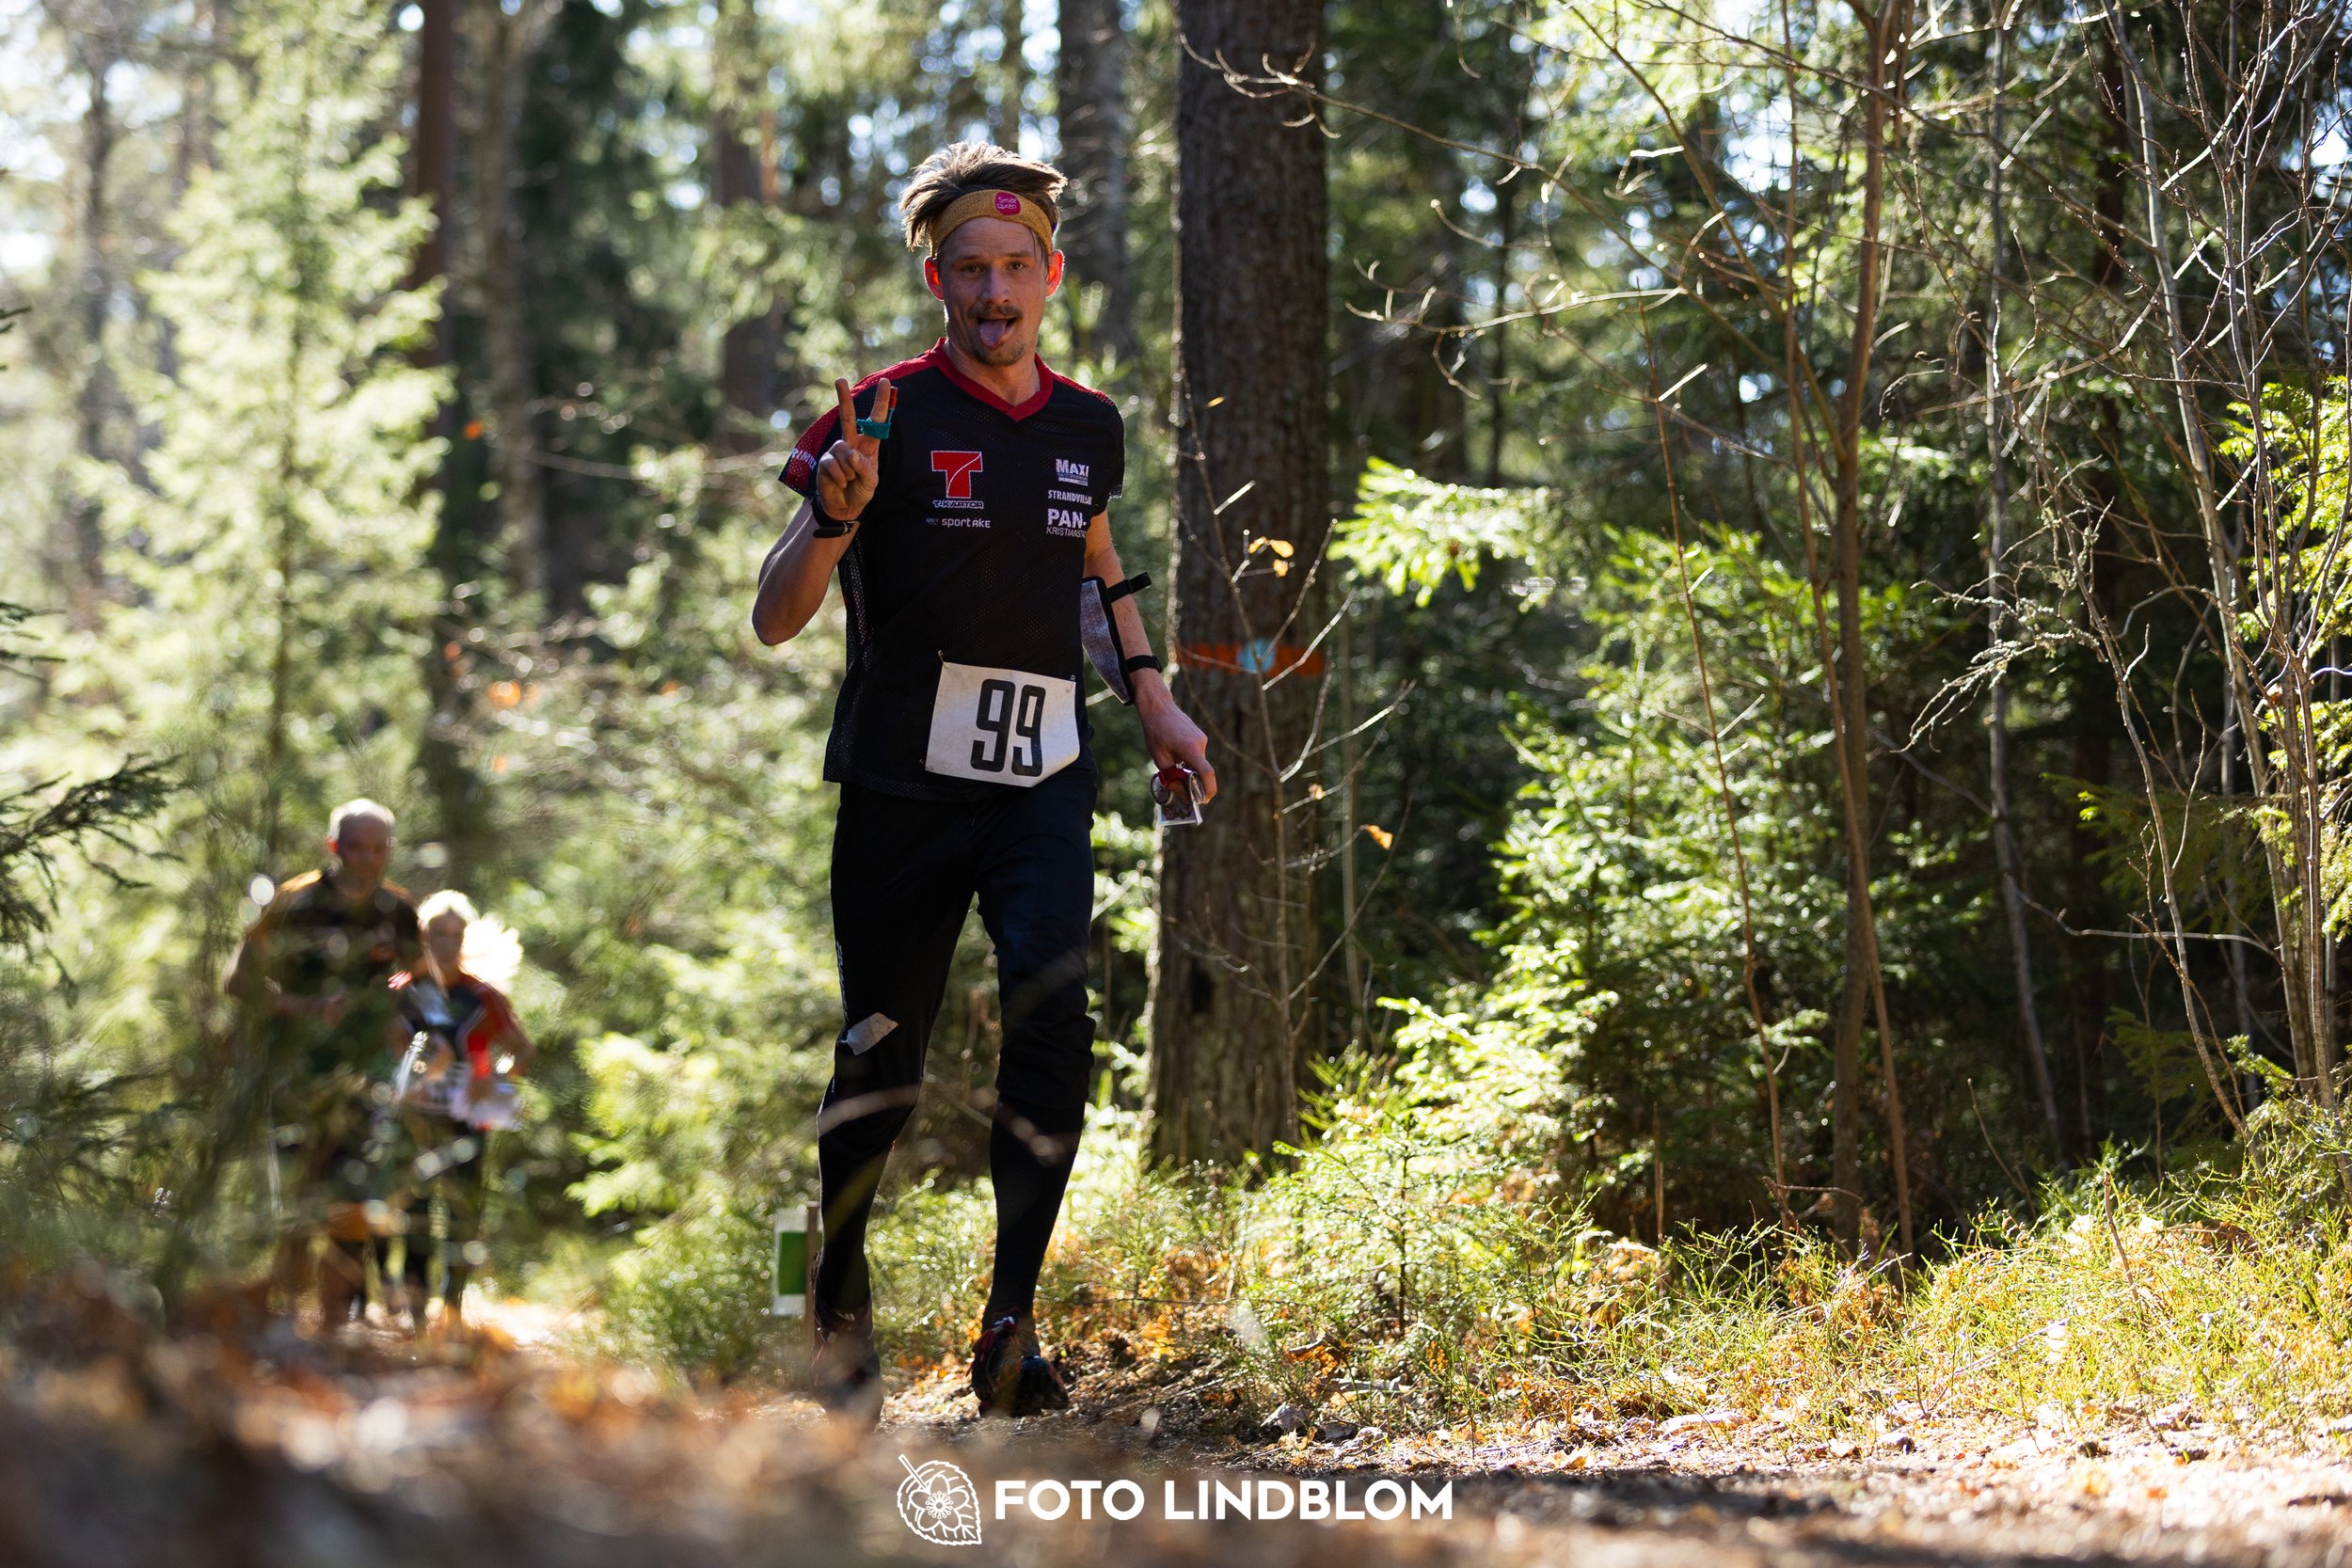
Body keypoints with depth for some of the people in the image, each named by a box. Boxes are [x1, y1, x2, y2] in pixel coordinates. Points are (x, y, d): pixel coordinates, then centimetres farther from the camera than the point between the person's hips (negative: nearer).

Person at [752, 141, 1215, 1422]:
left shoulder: (1088, 428, 9)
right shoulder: (886, 415, -4)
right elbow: (773, 621, -7)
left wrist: (1153, 698, 24)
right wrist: (836, 514, -24)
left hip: (1041, 777, 3)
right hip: (901, 783, -3)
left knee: (1053, 1015, -18)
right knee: (881, 1053, 3)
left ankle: (1010, 1326, -12)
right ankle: (839, 1307, 25)